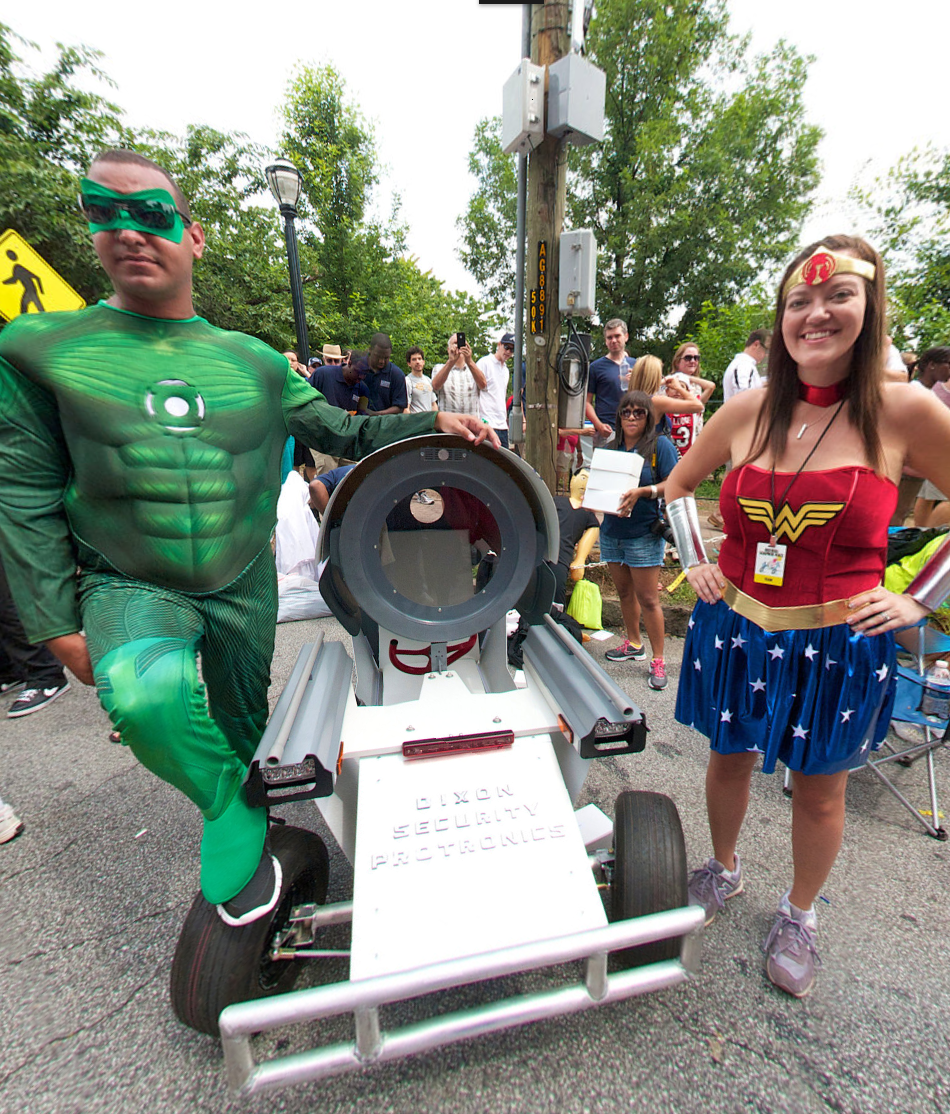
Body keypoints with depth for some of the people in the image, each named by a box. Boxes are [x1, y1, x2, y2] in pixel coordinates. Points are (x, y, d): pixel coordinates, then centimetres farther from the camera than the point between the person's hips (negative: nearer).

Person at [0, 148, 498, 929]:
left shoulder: (252, 362, -1)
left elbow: (345, 433, 2)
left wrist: (430, 425, -14)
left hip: (244, 586, 2)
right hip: (128, 586, -1)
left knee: (244, 728, 16)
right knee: (143, 695, -34)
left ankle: (237, 859, 49)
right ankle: (236, 815, -2)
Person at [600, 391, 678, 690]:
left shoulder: (659, 444, -4)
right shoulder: (611, 448, 11)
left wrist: (643, 492, -23)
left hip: (644, 533, -6)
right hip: (612, 531, 6)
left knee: (647, 598, -3)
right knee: (624, 592, 16)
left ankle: (658, 660, 9)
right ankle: (633, 644, 34)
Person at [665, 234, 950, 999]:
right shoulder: (749, 410, -2)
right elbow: (679, 485, 12)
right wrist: (695, 564, 5)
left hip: (838, 647, -2)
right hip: (735, 634, 2)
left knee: (819, 791, 17)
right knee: (730, 760, 20)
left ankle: (799, 915, 45)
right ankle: (724, 870, 49)